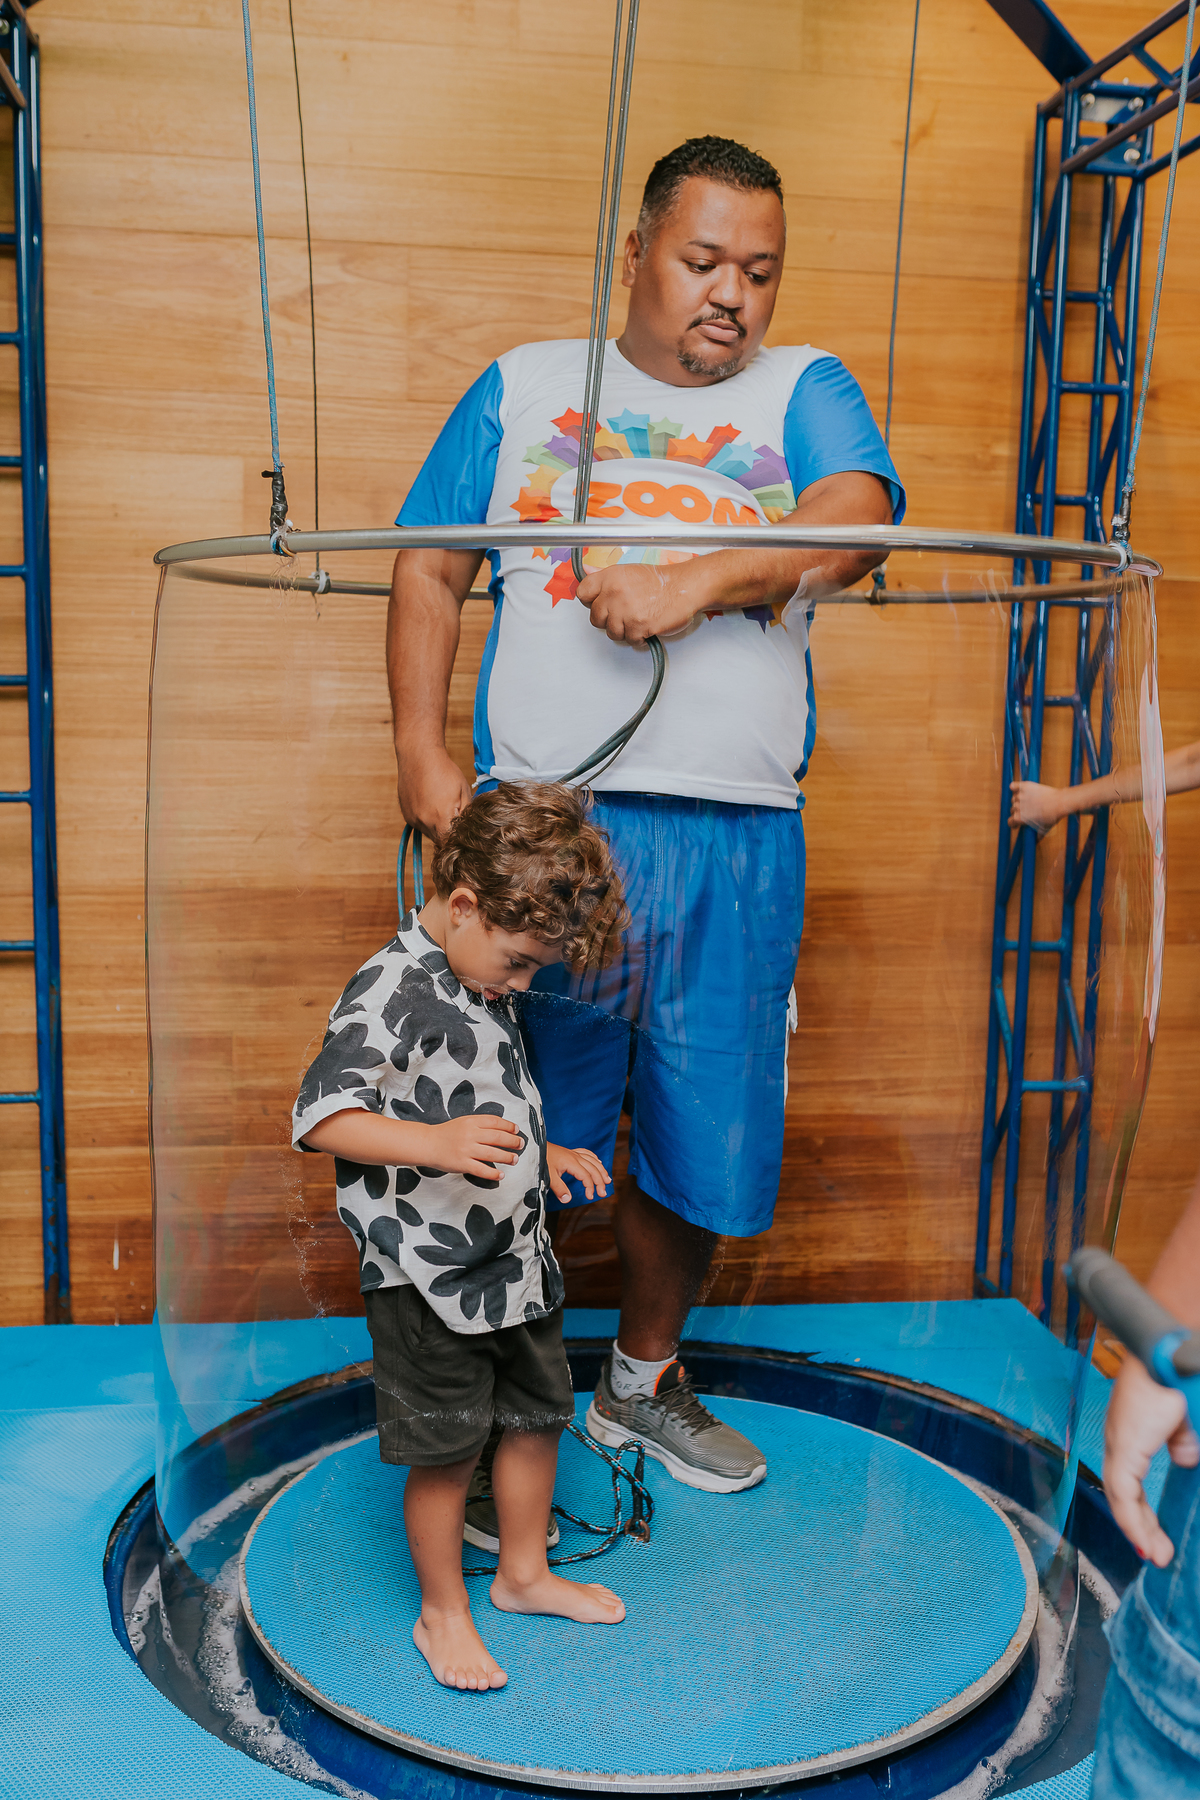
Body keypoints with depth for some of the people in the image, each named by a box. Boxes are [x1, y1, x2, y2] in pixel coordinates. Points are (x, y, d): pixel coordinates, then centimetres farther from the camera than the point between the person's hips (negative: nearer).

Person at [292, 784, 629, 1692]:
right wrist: (434, 1145, -41)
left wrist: (542, 1154, 13)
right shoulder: (390, 993, -22)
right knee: (448, 1448, 5)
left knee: (538, 1414, 20)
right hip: (429, 1276, -9)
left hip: (514, 1259, 9)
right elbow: (321, 1116, -29)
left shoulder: (481, 983, 8)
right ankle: (443, 1613, 28)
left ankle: (525, 1572, 41)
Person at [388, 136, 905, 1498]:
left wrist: (693, 582, -21)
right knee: (520, 1132, 6)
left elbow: (855, 523, -8)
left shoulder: (805, 390, 12)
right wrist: (422, 756, -3)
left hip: (736, 839, 2)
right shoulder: (524, 386, 13)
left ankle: (645, 1376, 34)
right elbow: (428, 569, 9)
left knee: (705, 1133, 11)